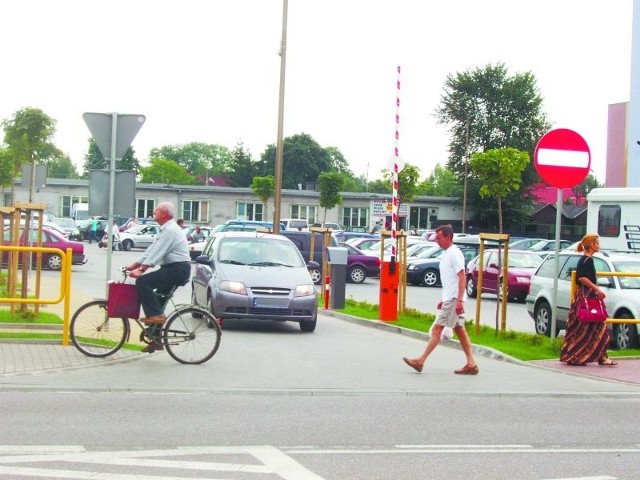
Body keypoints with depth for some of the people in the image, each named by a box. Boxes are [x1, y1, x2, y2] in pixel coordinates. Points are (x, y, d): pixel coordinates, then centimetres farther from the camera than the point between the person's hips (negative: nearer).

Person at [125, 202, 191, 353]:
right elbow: (151, 250, 20)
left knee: (142, 282, -19)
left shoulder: (170, 230, -14)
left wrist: (140, 270, -24)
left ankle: (155, 314, -17)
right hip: (173, 269, 10)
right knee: (158, 299, 10)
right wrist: (133, 265, 15)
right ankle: (156, 340, 14)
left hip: (177, 269, -10)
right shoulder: (165, 230, 20)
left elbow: (157, 253, -21)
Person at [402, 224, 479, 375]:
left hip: (454, 299, -10)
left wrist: (459, 300, -24)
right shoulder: (446, 254, 16)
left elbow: (462, 277, -19)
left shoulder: (454, 253, -14)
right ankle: (471, 364, 11)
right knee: (459, 330, 10)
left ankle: (420, 361, -8)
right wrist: (444, 299, 21)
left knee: (437, 329, -9)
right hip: (449, 299, 10)